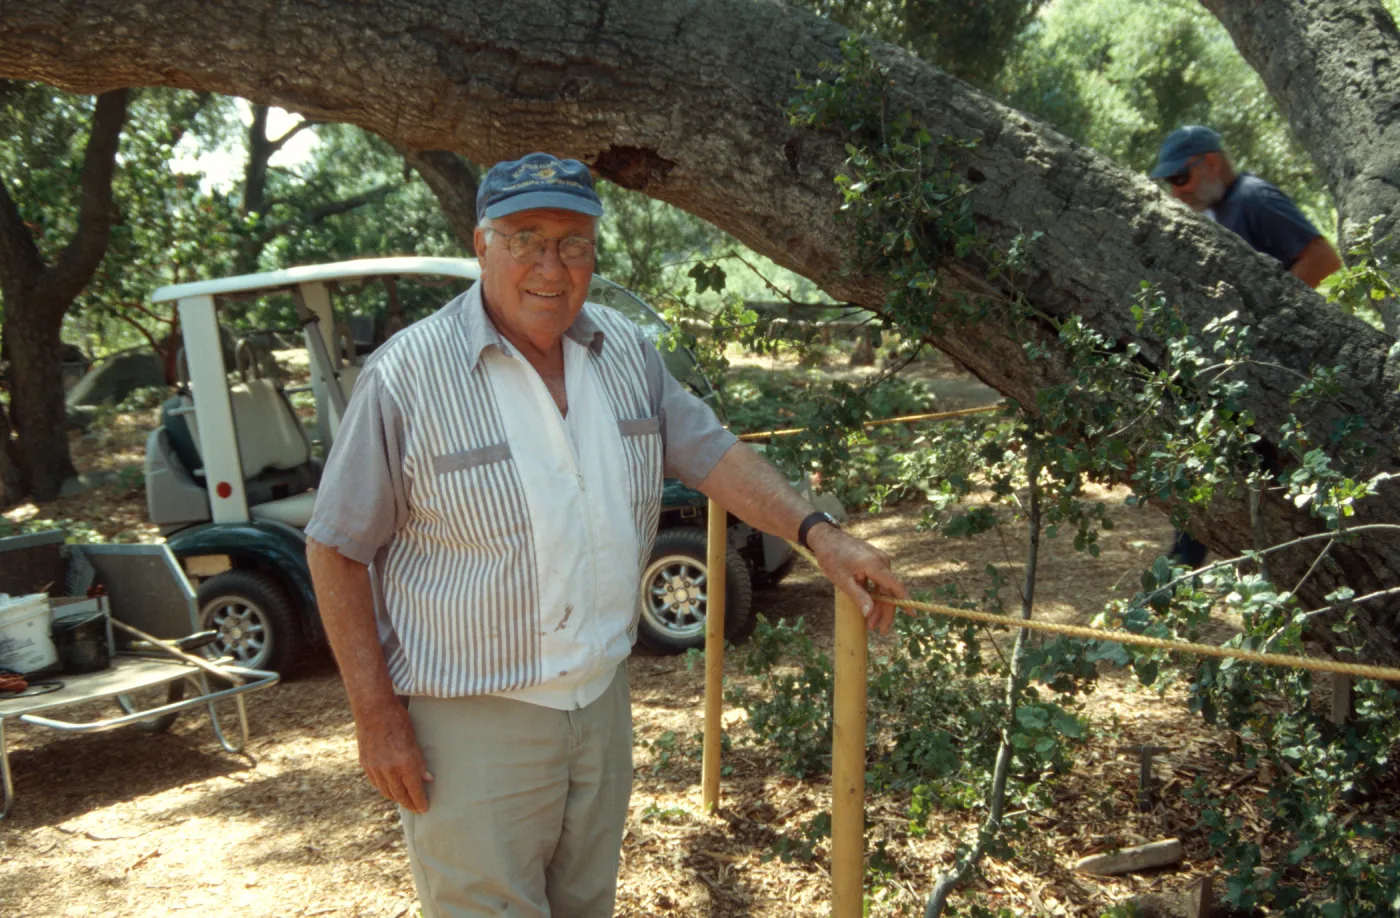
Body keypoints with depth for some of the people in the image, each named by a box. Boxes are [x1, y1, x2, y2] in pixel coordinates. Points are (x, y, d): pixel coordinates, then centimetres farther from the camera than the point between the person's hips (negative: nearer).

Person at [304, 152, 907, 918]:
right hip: (470, 717, -5)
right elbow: (337, 549, -12)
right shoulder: (409, 374, -16)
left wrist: (818, 534, -8)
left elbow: (708, 452, 6)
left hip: (602, 703, 6)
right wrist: (377, 717, -14)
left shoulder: (626, 352, 1)